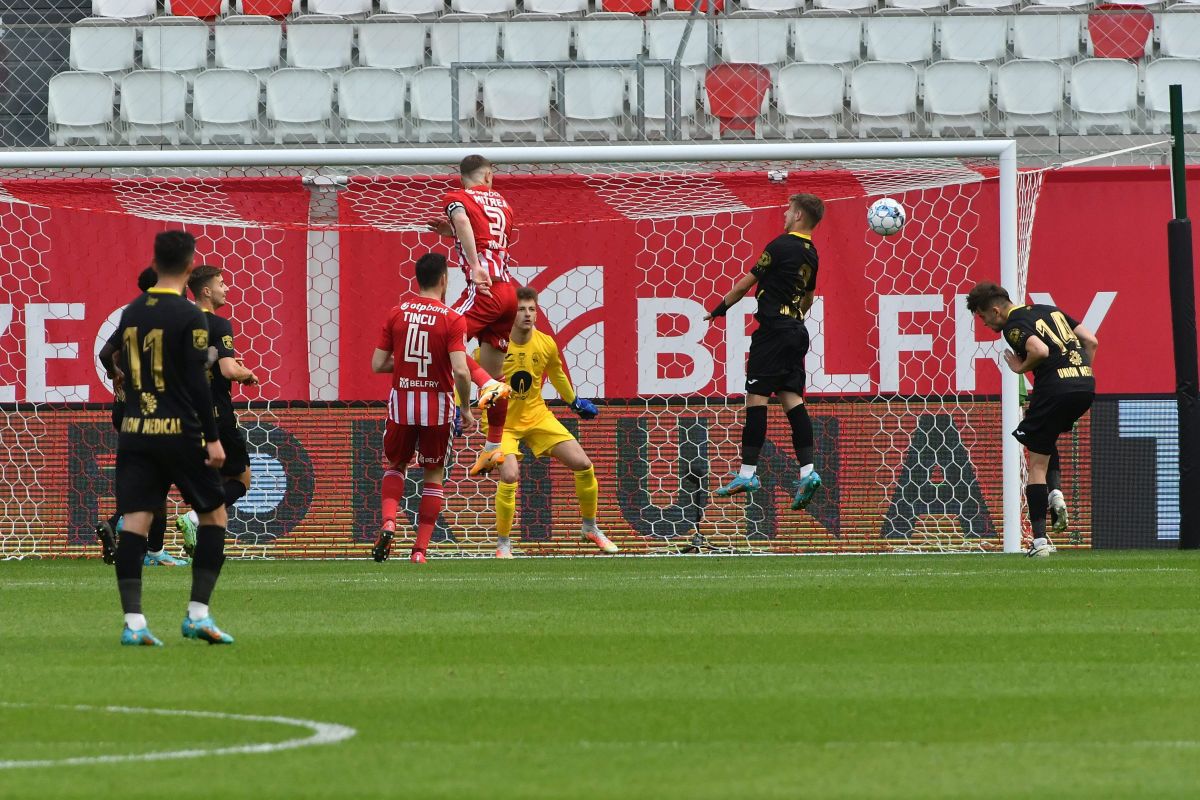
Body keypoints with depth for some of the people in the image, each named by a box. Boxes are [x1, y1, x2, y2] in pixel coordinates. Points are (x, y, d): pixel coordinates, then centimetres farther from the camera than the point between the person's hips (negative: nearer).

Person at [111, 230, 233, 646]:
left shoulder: (131, 313, 10)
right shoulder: (189, 316, -9)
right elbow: (197, 382, -12)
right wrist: (212, 438, -10)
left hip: (134, 434, 5)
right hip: (180, 432, -5)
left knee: (134, 522, -1)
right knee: (213, 515, 9)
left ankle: (133, 621, -10)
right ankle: (198, 614, 2)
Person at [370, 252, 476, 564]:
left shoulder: (396, 313, -1)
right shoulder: (452, 319, -10)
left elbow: (377, 365, 0)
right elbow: (461, 371, -18)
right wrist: (466, 409, -4)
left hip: (402, 401, 2)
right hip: (437, 404, -2)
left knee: (396, 465, 23)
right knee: (434, 475, 14)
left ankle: (388, 523, -3)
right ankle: (421, 548, 6)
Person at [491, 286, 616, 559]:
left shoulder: (546, 345, -8)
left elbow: (557, 374, 14)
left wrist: (574, 402, 25)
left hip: (537, 416, 4)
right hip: (502, 421, -4)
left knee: (583, 465, -2)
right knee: (509, 475, -26)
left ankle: (590, 528, 22)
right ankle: (502, 544, -6)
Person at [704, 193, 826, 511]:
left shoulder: (781, 246, -11)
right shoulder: (811, 254, 13)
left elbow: (748, 281, -6)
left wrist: (721, 307, 5)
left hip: (773, 329, -8)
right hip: (796, 332, 8)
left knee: (757, 395, -6)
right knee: (791, 397, 5)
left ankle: (748, 472, -9)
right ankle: (807, 471, -6)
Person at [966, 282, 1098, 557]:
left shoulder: (1013, 325, -3)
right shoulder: (1049, 310, 21)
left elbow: (1041, 350, -21)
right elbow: (1091, 340, 17)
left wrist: (1021, 368, -3)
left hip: (1054, 389, -8)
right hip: (1086, 386, 8)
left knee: (1037, 465, 3)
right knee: (1047, 439, 31)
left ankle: (1039, 540, 0)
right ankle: (1055, 492, 8)